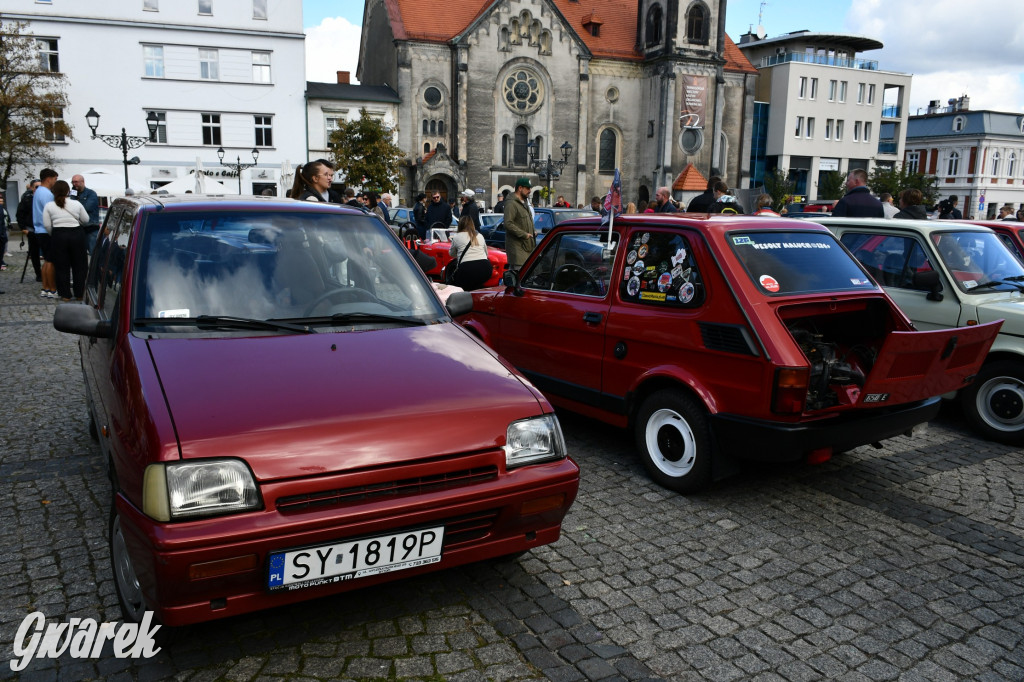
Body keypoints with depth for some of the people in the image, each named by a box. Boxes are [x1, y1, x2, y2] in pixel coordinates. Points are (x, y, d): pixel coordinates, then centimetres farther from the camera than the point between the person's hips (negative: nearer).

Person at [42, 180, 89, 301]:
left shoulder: (49, 206, -2)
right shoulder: (76, 204, -1)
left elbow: (47, 225, -2)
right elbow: (86, 220, 7)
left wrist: (54, 235, 14)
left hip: (59, 236, 0)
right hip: (77, 234, 0)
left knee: (62, 266, 7)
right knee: (78, 265, 9)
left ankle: (65, 295, 8)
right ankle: (79, 294, 11)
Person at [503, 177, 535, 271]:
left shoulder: (524, 204, 23)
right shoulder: (511, 204, -10)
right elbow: (508, 224, -20)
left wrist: (533, 233, 14)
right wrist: (524, 234, -18)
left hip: (527, 246, 9)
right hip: (517, 246, -9)